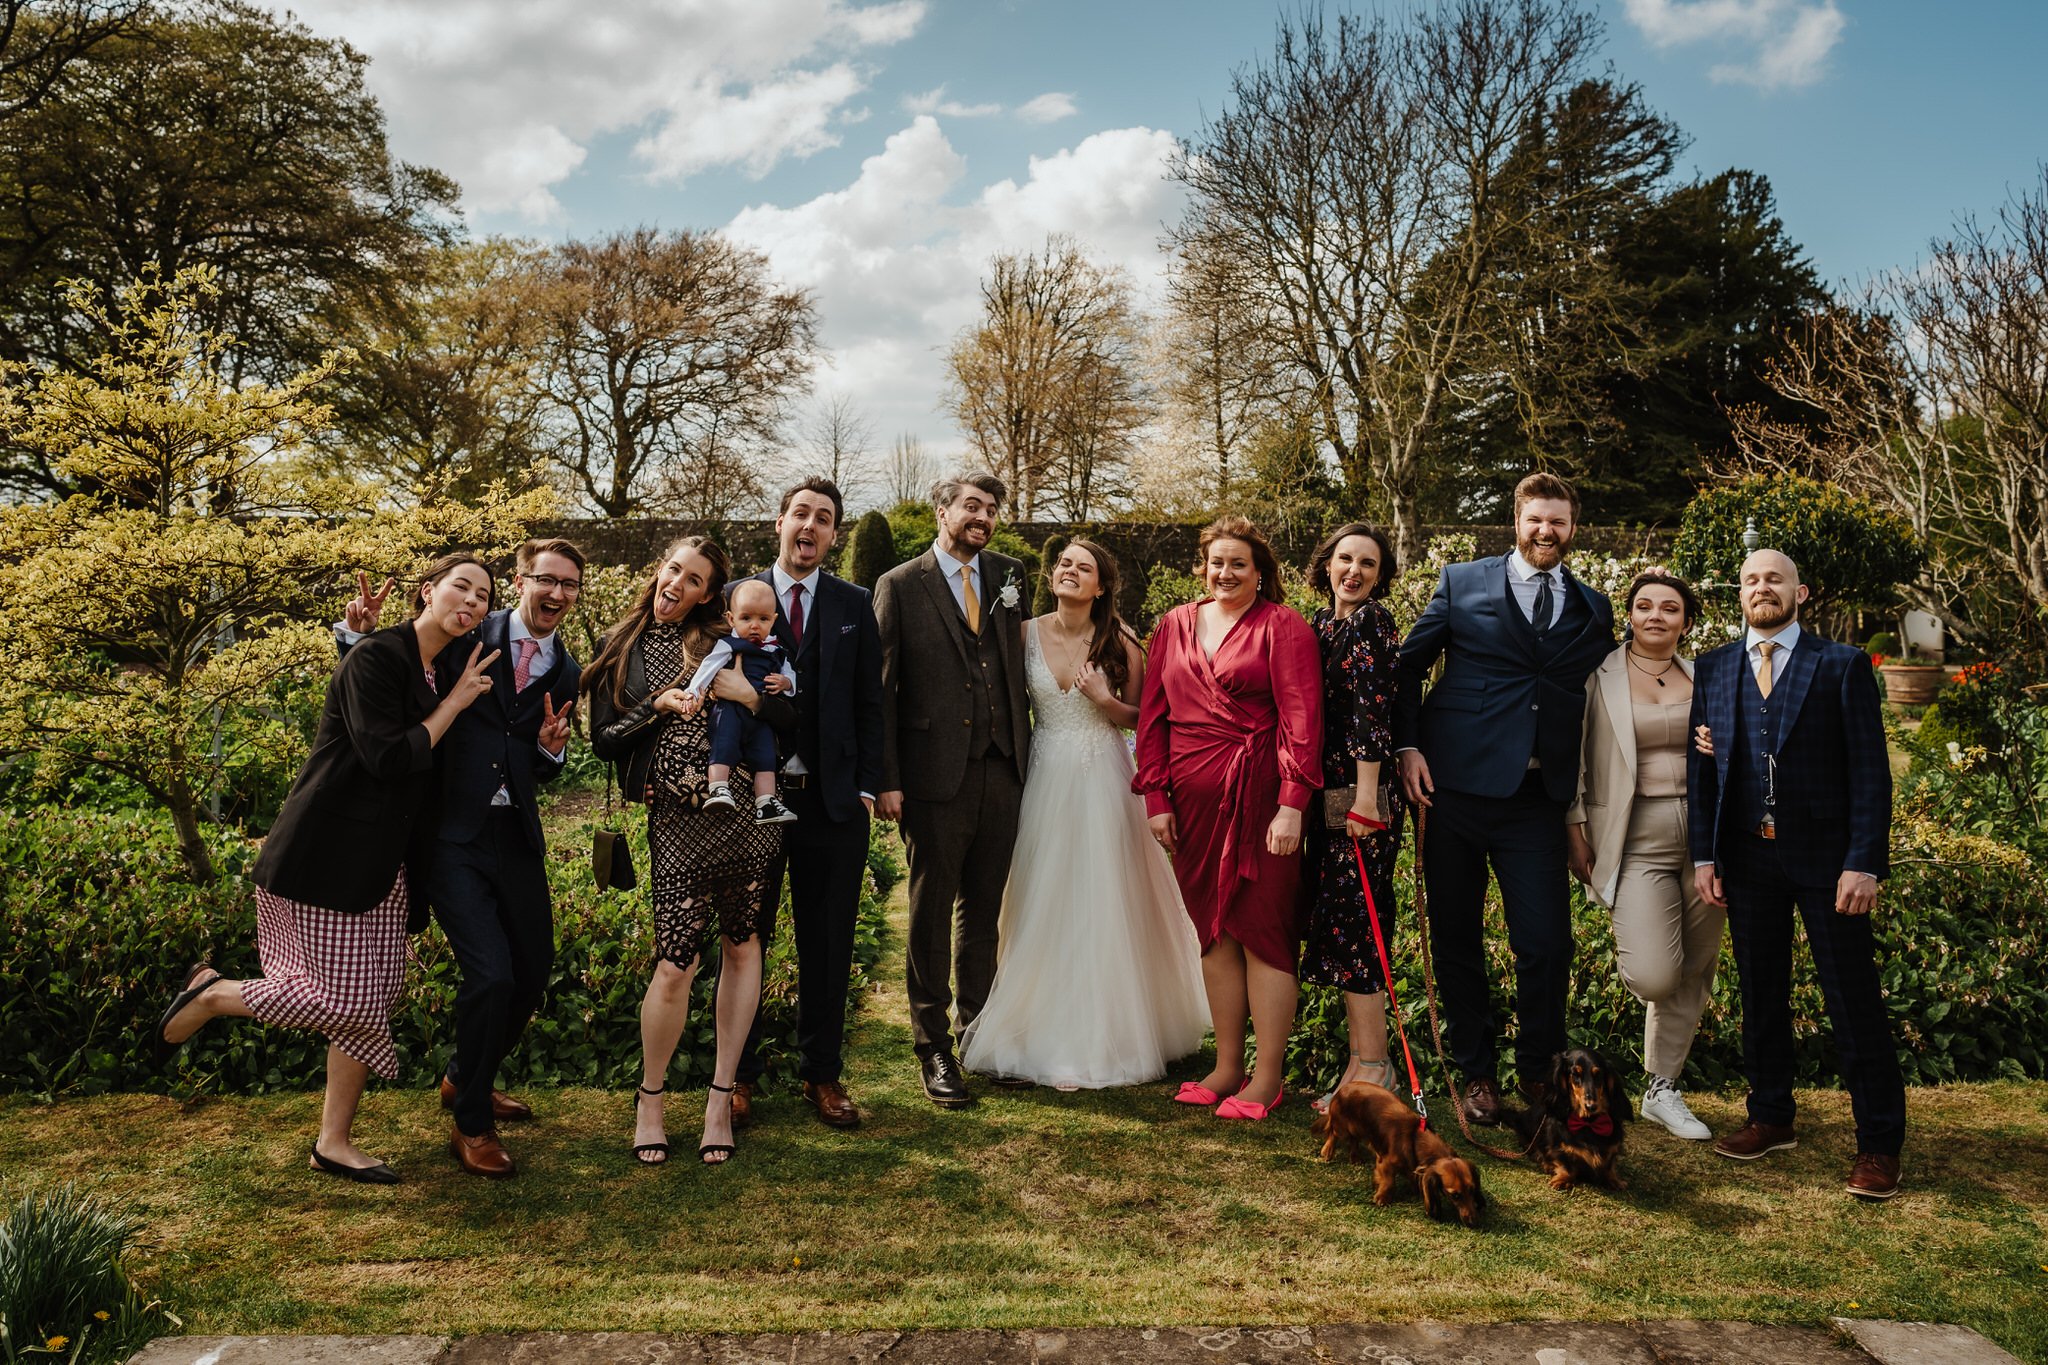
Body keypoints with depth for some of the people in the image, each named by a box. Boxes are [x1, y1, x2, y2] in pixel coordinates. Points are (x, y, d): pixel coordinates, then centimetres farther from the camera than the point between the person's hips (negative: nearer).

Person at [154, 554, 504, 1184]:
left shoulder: (448, 670, 11)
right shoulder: (375, 658, -14)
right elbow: (387, 759, -21)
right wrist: (454, 703, -12)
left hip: (383, 862, 8)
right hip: (325, 855, -8)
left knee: (373, 1001, 6)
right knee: (344, 1001, -9)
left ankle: (334, 1142, 18)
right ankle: (210, 994, 16)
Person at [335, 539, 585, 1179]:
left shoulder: (565, 674, 9)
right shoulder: (466, 636, -4)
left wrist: (552, 749, -7)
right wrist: (359, 631, -15)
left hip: (515, 838, 6)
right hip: (452, 836, -5)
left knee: (535, 970, 14)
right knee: (491, 974, -13)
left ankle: (465, 1079, 41)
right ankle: (469, 1125, 8)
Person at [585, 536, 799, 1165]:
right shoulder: (624, 649, 11)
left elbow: (793, 720, 5)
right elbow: (603, 741, 5)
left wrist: (750, 695, -12)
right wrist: (658, 706, -7)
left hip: (748, 812, 2)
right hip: (677, 822, -1)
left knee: (742, 947, 7)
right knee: (675, 965, -7)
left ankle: (721, 1095, 22)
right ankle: (650, 1098, 17)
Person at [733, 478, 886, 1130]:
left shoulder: (855, 605, 8)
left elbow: (869, 705, 7)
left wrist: (866, 788, 0)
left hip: (832, 801, 1)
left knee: (827, 946, 9)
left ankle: (822, 1074, 22)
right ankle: (739, 1072, 23)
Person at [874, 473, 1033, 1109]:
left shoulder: (1009, 575, 11)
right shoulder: (900, 586, -1)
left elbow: (1021, 663, 10)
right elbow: (881, 688, -3)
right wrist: (887, 779, -9)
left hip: (1002, 770, 4)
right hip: (936, 771, -4)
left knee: (984, 906, 15)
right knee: (931, 911, 5)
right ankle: (933, 1046, 17)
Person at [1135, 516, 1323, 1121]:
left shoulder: (1282, 627, -2)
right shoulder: (1175, 625, 12)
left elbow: (1301, 718, -9)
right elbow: (1152, 714, 12)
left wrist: (1291, 804, -16)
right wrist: (1155, 797, 5)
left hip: (1258, 799, -5)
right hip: (1192, 801, 5)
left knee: (1262, 933, -1)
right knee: (1214, 933, 11)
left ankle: (1267, 1079, 9)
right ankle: (1227, 1067, 22)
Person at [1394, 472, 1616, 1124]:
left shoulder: (1593, 609, 13)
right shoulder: (1462, 583, 6)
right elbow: (1409, 665, 6)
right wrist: (1408, 745, -5)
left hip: (1538, 800, 1)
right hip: (1455, 787, -1)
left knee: (1546, 945, -3)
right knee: (1456, 940, 7)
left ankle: (1540, 1075, 18)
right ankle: (1477, 1074, 22)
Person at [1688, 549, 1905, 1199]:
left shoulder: (1843, 665, 0)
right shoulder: (1712, 669, 9)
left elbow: (1870, 771, -4)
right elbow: (1701, 766, 8)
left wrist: (1864, 863, -12)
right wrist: (1703, 855, 1)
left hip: (1825, 858, -3)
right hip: (1747, 859, 3)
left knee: (1854, 1002, 2)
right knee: (1761, 998, 13)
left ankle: (1879, 1144, 12)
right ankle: (1770, 1118, 27)